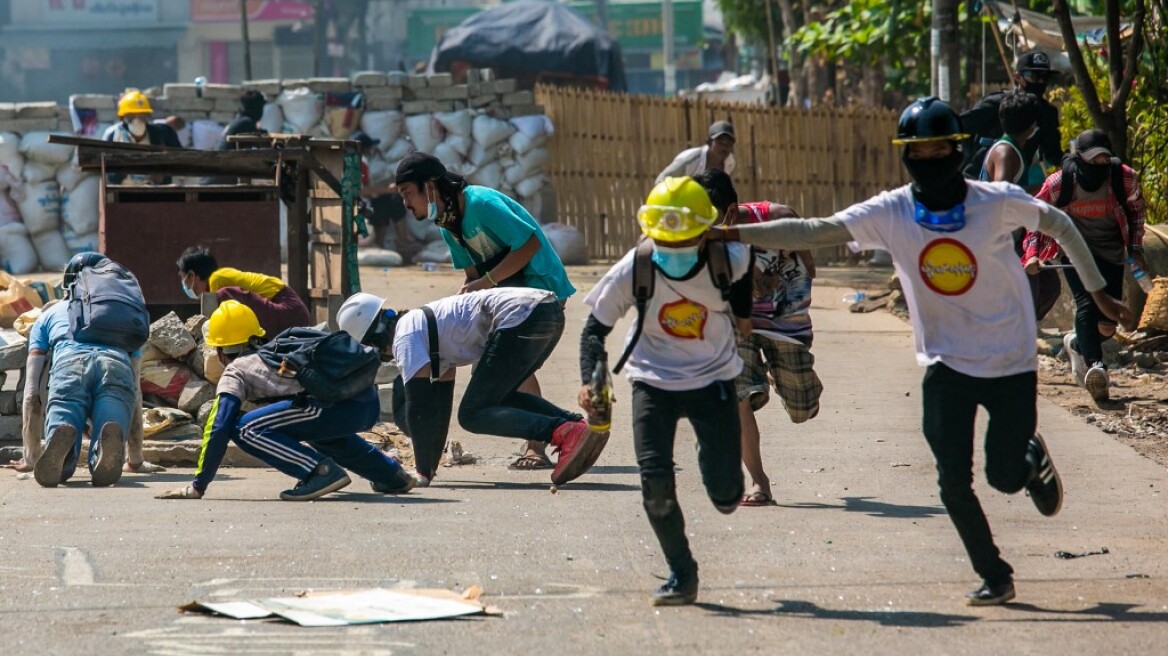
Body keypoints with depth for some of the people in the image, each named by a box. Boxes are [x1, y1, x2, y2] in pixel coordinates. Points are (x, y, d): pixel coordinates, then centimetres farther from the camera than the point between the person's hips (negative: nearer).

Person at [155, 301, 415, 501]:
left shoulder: (235, 372, 11)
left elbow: (218, 429, 0)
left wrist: (198, 486, 4)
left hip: (339, 406, -8)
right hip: (370, 401, 9)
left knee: (245, 429, -7)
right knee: (321, 430, 41)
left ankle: (322, 471, -12)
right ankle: (392, 474, 36)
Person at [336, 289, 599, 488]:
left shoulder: (405, 337, 2)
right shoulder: (423, 323, 30)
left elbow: (417, 406, -2)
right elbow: (440, 402, 36)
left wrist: (423, 471, 5)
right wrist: (432, 465, 37)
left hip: (521, 317, -10)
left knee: (472, 415, -4)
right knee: (499, 397, 25)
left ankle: (565, 432, -22)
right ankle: (579, 424, 7)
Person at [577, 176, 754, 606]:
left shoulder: (727, 260, -20)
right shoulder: (633, 271, -21)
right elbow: (596, 327, -9)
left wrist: (743, 312, 20)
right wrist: (589, 381, -23)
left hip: (713, 380, 0)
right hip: (655, 381, 0)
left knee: (726, 495, -2)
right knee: (655, 483, -16)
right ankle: (681, 576, 1)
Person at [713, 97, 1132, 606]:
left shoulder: (997, 202, -14)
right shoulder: (891, 212, -10)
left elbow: (1059, 226, 2)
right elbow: (813, 232, -15)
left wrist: (1098, 293, 9)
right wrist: (729, 234, -23)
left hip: (1011, 363, -1)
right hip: (946, 366, 1)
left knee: (1005, 478, 1)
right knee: (954, 483, -4)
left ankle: (1033, 460, 38)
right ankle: (994, 576, 16)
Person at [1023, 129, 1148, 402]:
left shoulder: (1125, 178, -11)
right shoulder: (1059, 182, -15)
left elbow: (1137, 212, 9)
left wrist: (1135, 249, 6)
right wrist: (1032, 253, -13)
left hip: (1111, 254, 2)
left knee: (1108, 324, -1)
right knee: (1087, 303, -27)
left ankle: (1077, 344, 31)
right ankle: (1095, 365, -36)